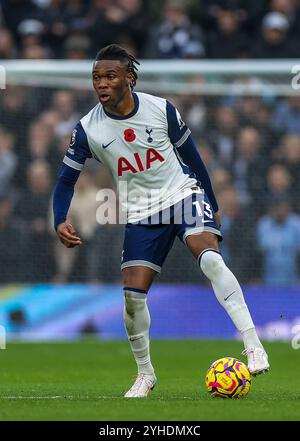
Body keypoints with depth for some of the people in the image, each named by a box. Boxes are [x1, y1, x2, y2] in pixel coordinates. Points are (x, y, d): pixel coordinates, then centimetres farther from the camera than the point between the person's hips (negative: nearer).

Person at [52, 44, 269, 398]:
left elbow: (191, 156, 2)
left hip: (184, 194, -2)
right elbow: (66, 180, -2)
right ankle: (145, 374, 16)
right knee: (133, 294, -6)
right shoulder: (87, 129, -11)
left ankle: (253, 346, -28)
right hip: (140, 214, 2)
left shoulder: (161, 109, -12)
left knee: (210, 259, -29)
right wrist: (60, 222, -21)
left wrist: (213, 206, 10)